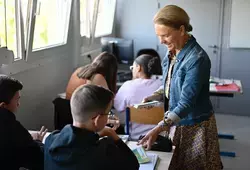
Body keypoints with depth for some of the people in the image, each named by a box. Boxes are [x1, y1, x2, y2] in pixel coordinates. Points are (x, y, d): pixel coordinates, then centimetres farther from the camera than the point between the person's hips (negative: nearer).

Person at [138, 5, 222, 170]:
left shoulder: (197, 58, -25)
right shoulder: (172, 52, -1)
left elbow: (186, 103, -28)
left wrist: (158, 129, -33)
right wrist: (153, 97, -5)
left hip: (195, 125, -7)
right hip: (176, 121, 7)